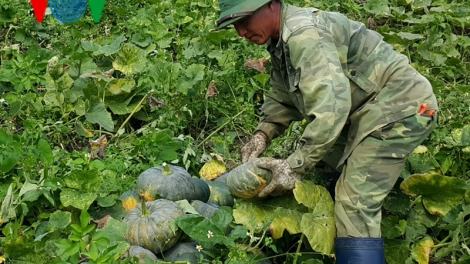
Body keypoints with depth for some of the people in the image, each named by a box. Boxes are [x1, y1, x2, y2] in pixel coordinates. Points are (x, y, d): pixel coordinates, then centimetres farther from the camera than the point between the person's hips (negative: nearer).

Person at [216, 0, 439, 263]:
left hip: (398, 105, -10)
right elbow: (282, 96, 14)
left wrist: (297, 165, -30)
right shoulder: (282, 39, 8)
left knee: (355, 202, -16)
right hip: (367, 109, 10)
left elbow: (331, 105, -32)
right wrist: (263, 133, -3)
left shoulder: (303, 33, -24)